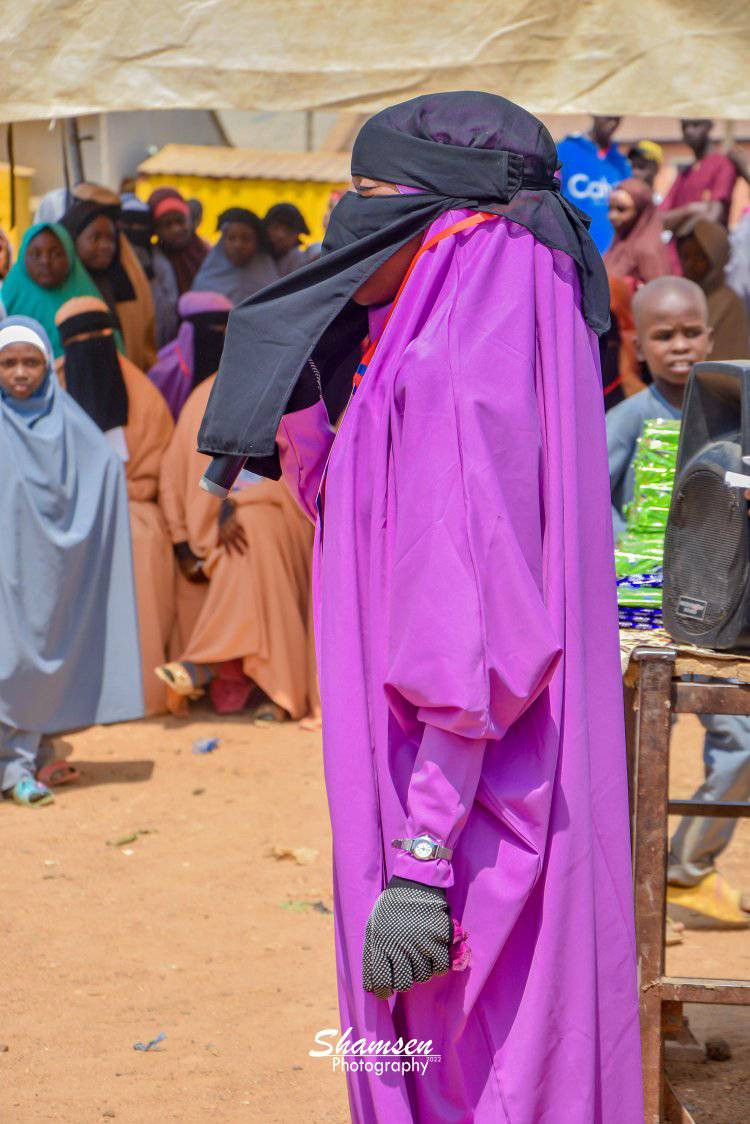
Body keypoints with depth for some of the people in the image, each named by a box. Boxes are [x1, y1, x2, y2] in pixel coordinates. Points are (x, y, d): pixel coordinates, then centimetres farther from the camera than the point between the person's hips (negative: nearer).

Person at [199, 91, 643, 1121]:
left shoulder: (457, 376, -21)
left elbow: (473, 643, -25)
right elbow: (351, 516, 22)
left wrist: (420, 861, -24)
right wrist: (299, 379, 9)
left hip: (463, 796, -10)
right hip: (498, 795, 10)